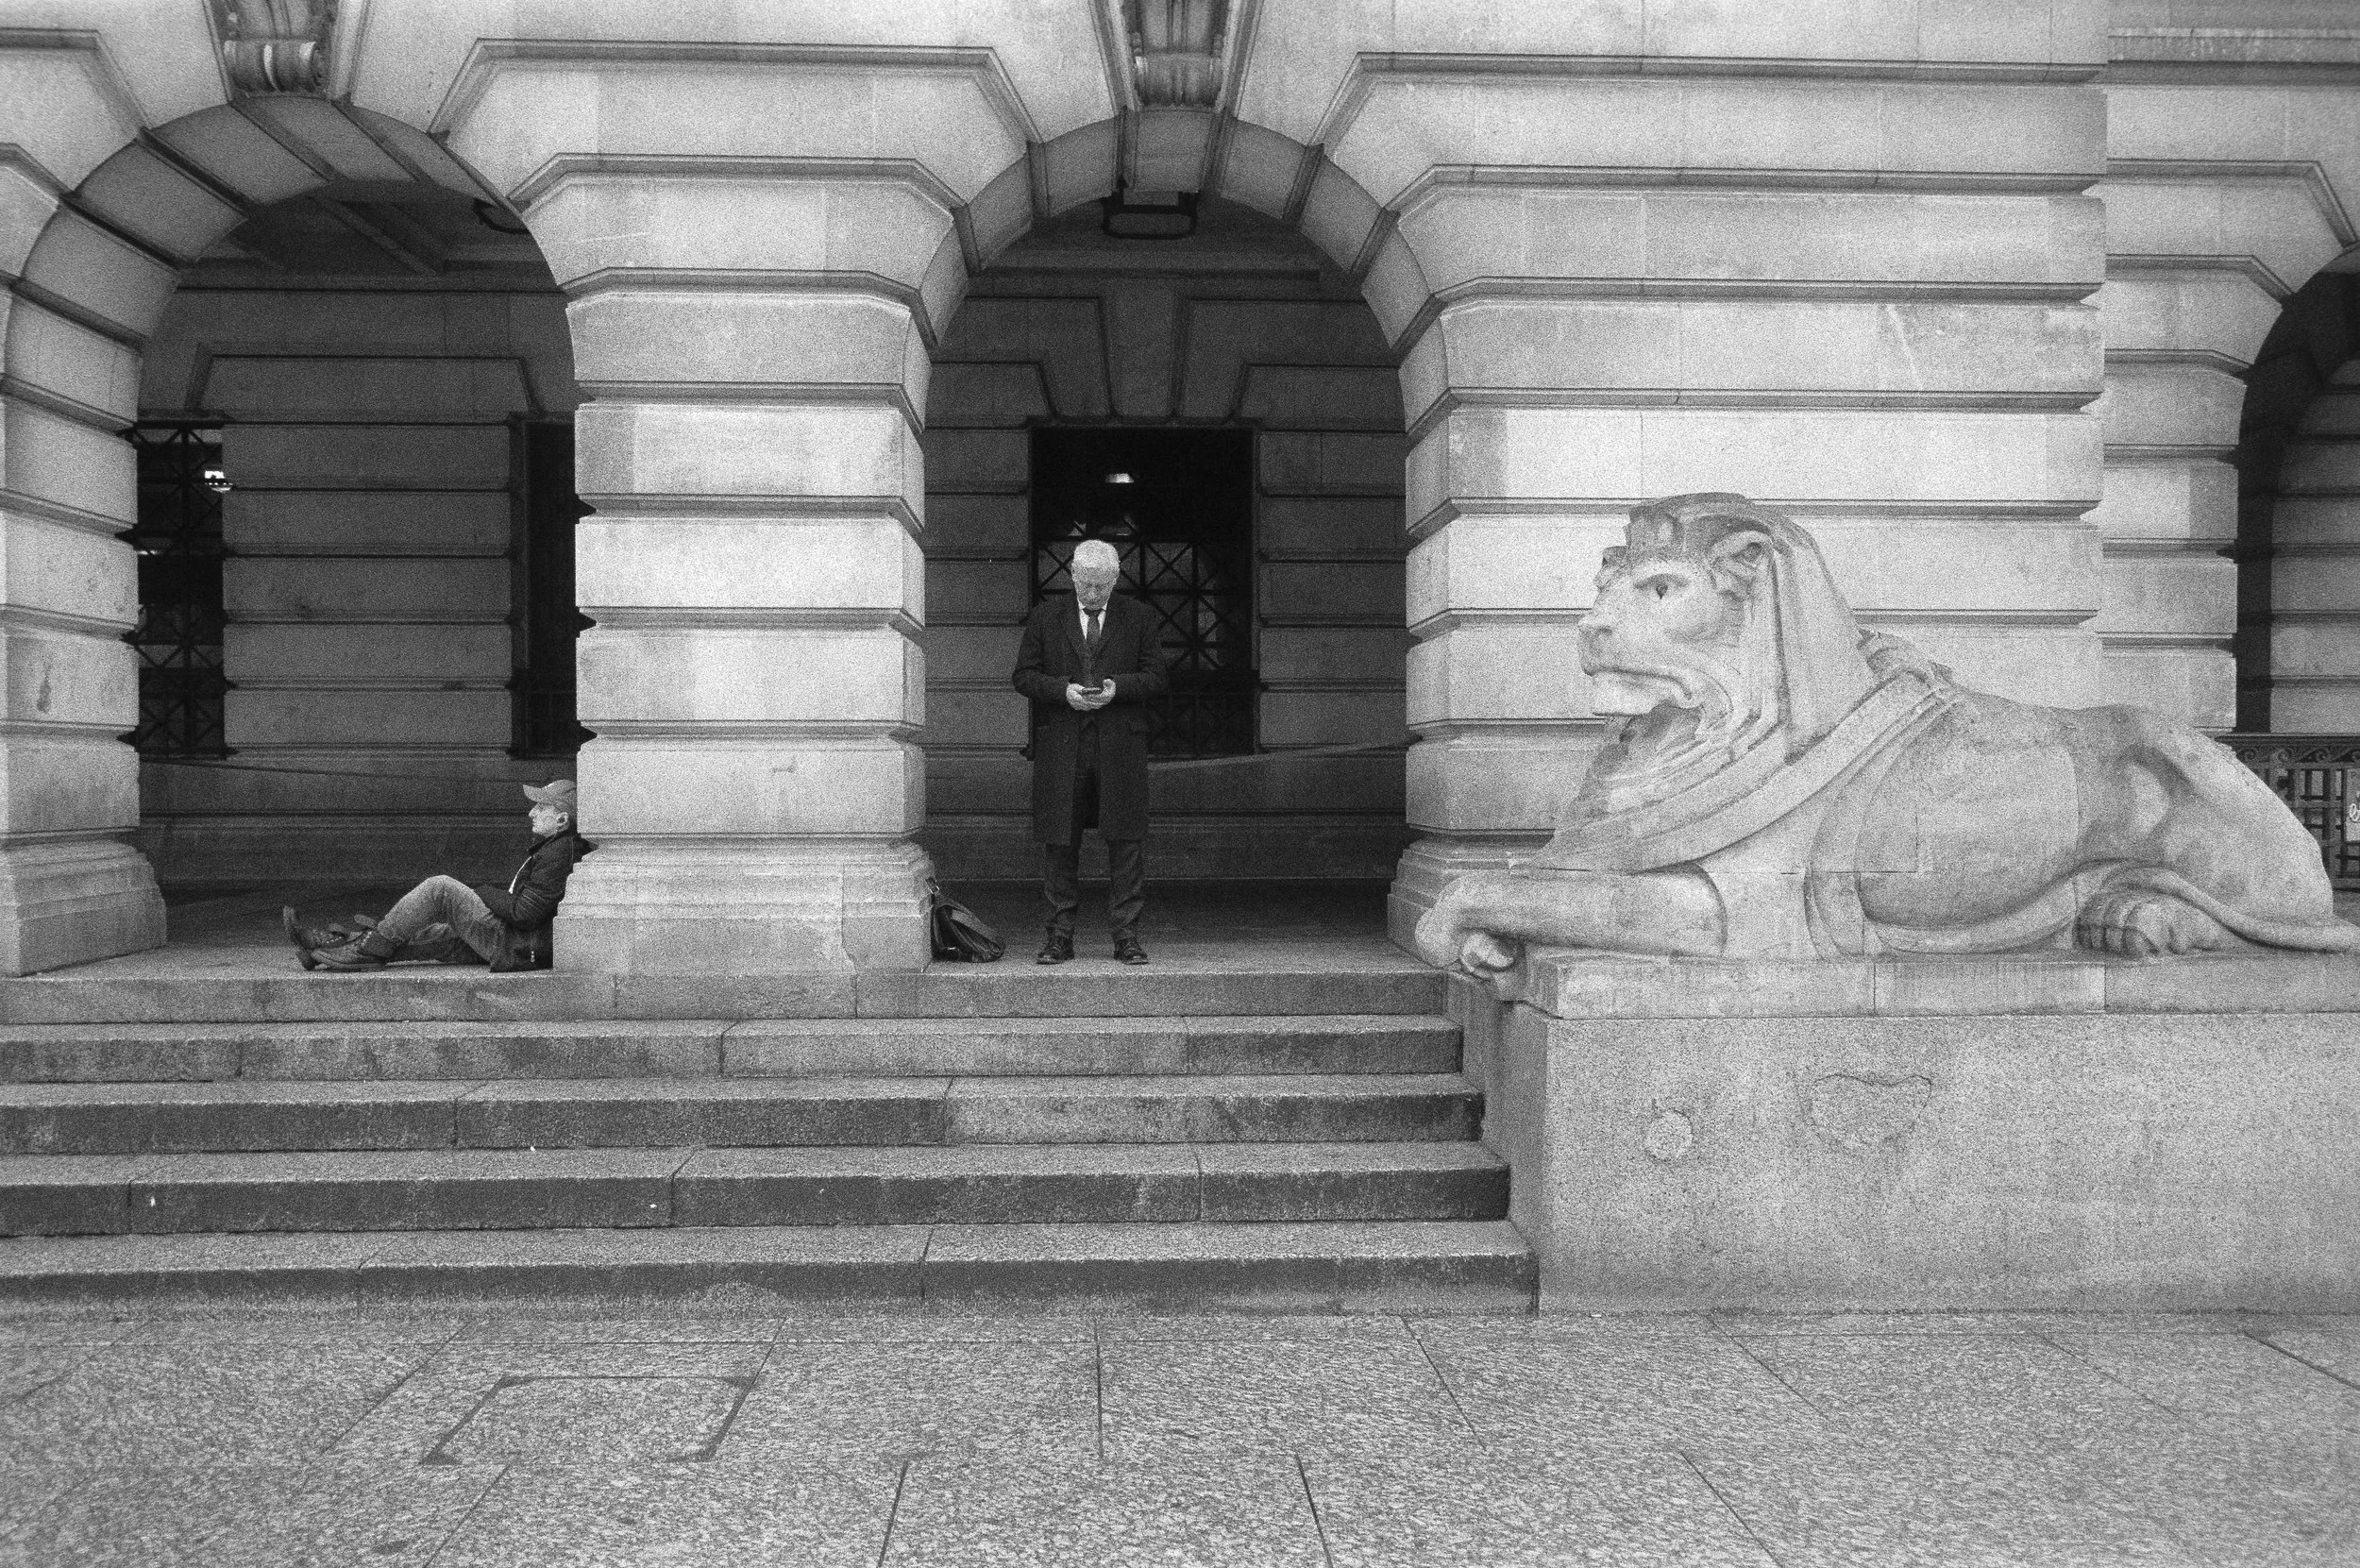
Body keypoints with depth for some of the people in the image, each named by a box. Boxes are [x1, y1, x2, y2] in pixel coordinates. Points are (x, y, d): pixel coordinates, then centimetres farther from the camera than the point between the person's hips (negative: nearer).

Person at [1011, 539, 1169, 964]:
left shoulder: (1139, 618, 9)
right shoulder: (1046, 617, 9)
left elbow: (1155, 677, 7)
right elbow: (1024, 676, 6)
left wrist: (1118, 688, -12)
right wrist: (1063, 691, -11)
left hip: (1120, 744, 0)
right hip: (1060, 746, 0)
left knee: (1126, 842, -1)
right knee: (1059, 844, 3)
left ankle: (1126, 936, 6)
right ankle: (1060, 936, 12)